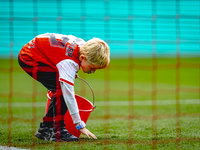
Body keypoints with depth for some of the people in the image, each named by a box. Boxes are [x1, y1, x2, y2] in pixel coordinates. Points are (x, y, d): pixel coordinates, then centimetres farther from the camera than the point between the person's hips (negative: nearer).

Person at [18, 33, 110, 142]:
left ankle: (45, 129, 13)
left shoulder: (83, 46, -8)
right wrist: (79, 125, -34)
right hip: (29, 58, -9)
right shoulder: (69, 62, -33)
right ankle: (58, 132, -17)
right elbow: (69, 94, -34)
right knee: (61, 88, -22)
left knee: (60, 90, 3)